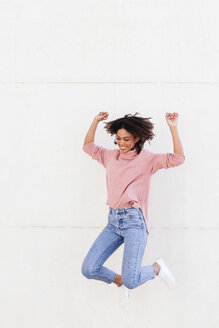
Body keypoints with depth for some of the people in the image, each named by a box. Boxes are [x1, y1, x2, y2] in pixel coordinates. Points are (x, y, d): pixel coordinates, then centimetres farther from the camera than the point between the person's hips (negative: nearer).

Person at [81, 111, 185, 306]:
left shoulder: (147, 159, 0)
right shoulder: (111, 156, 16)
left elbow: (178, 158, -12)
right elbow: (88, 146, 29)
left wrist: (173, 128, -17)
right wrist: (96, 121, 21)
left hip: (134, 221, -6)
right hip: (113, 221, 6)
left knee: (132, 281, -16)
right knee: (88, 270, -6)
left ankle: (158, 268, 18)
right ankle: (120, 281, 25)